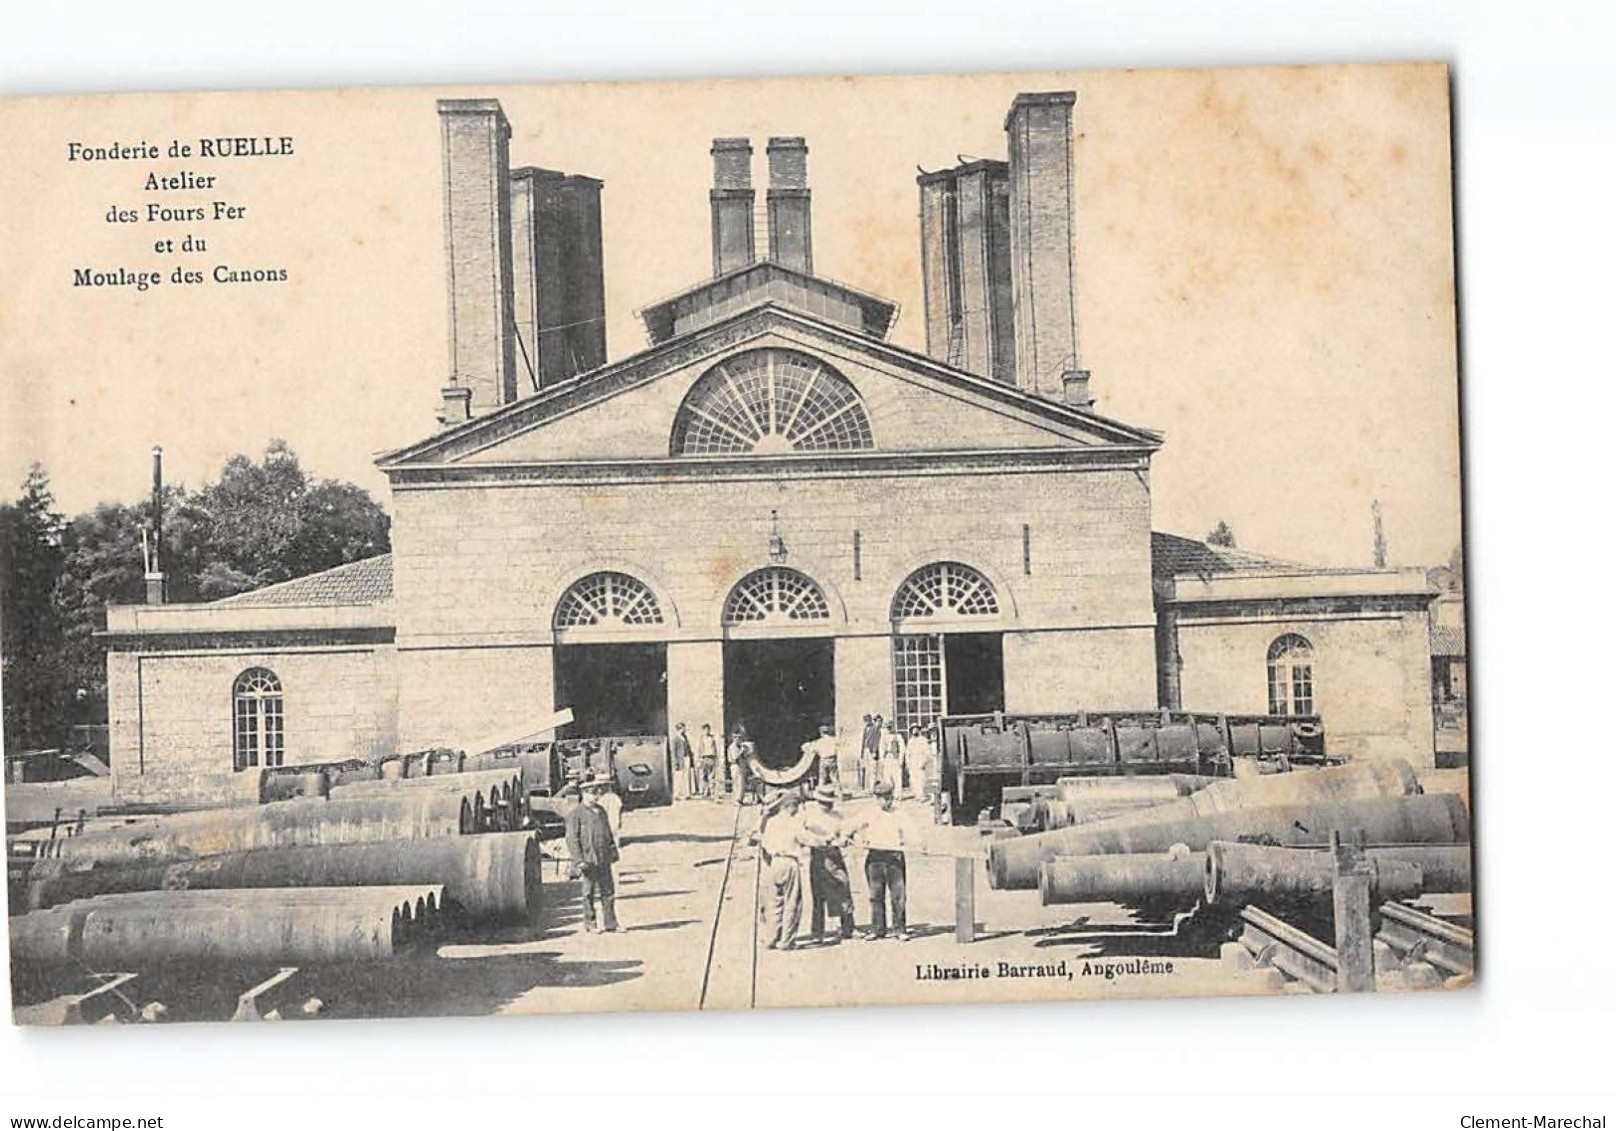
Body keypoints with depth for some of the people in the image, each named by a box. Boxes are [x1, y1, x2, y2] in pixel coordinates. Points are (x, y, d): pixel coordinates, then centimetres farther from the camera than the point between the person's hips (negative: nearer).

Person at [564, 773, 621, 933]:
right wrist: (579, 860, -15)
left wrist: (613, 852, 16)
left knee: (608, 891, 6)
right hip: (588, 860, -6)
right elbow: (572, 839, -9)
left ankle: (610, 922, 12)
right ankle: (590, 924, 10)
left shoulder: (601, 812, 14)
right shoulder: (576, 814, -6)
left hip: (604, 860, 6)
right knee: (589, 894, 2)